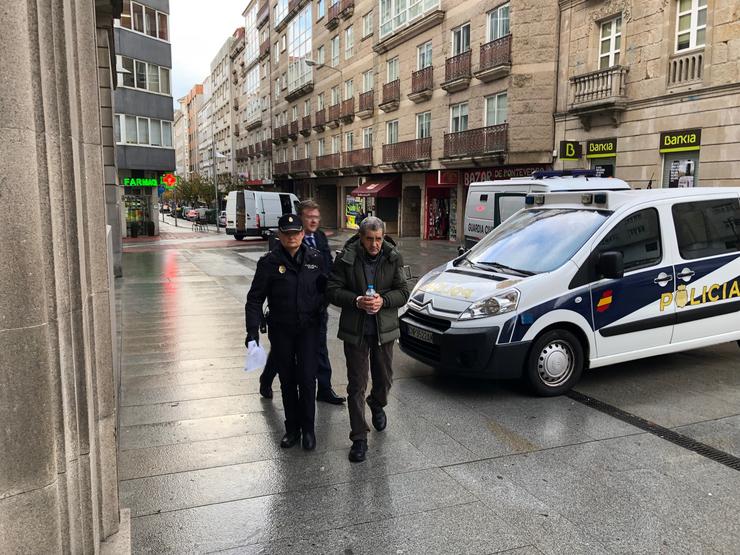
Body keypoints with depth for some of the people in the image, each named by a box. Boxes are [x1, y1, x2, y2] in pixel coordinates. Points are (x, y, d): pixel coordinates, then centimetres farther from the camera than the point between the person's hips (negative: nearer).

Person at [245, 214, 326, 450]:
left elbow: (325, 288, 14)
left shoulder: (315, 259, 0)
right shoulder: (269, 262, -7)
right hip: (280, 330, 0)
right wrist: (252, 331, -12)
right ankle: (292, 428, 25)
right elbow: (255, 299, -5)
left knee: (307, 378, -3)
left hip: (308, 328, 0)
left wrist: (321, 305, -5)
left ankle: (307, 428, 15)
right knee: (287, 380, 10)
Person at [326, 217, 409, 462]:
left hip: (384, 329, 2)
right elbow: (333, 290, -6)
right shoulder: (346, 258, -8)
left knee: (384, 378, 17)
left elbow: (403, 292, -1)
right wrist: (357, 301, -22)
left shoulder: (393, 258, -4)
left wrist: (383, 301, -20)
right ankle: (359, 438, 11)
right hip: (355, 331, -2)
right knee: (357, 385, 1)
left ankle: (377, 405, 51)